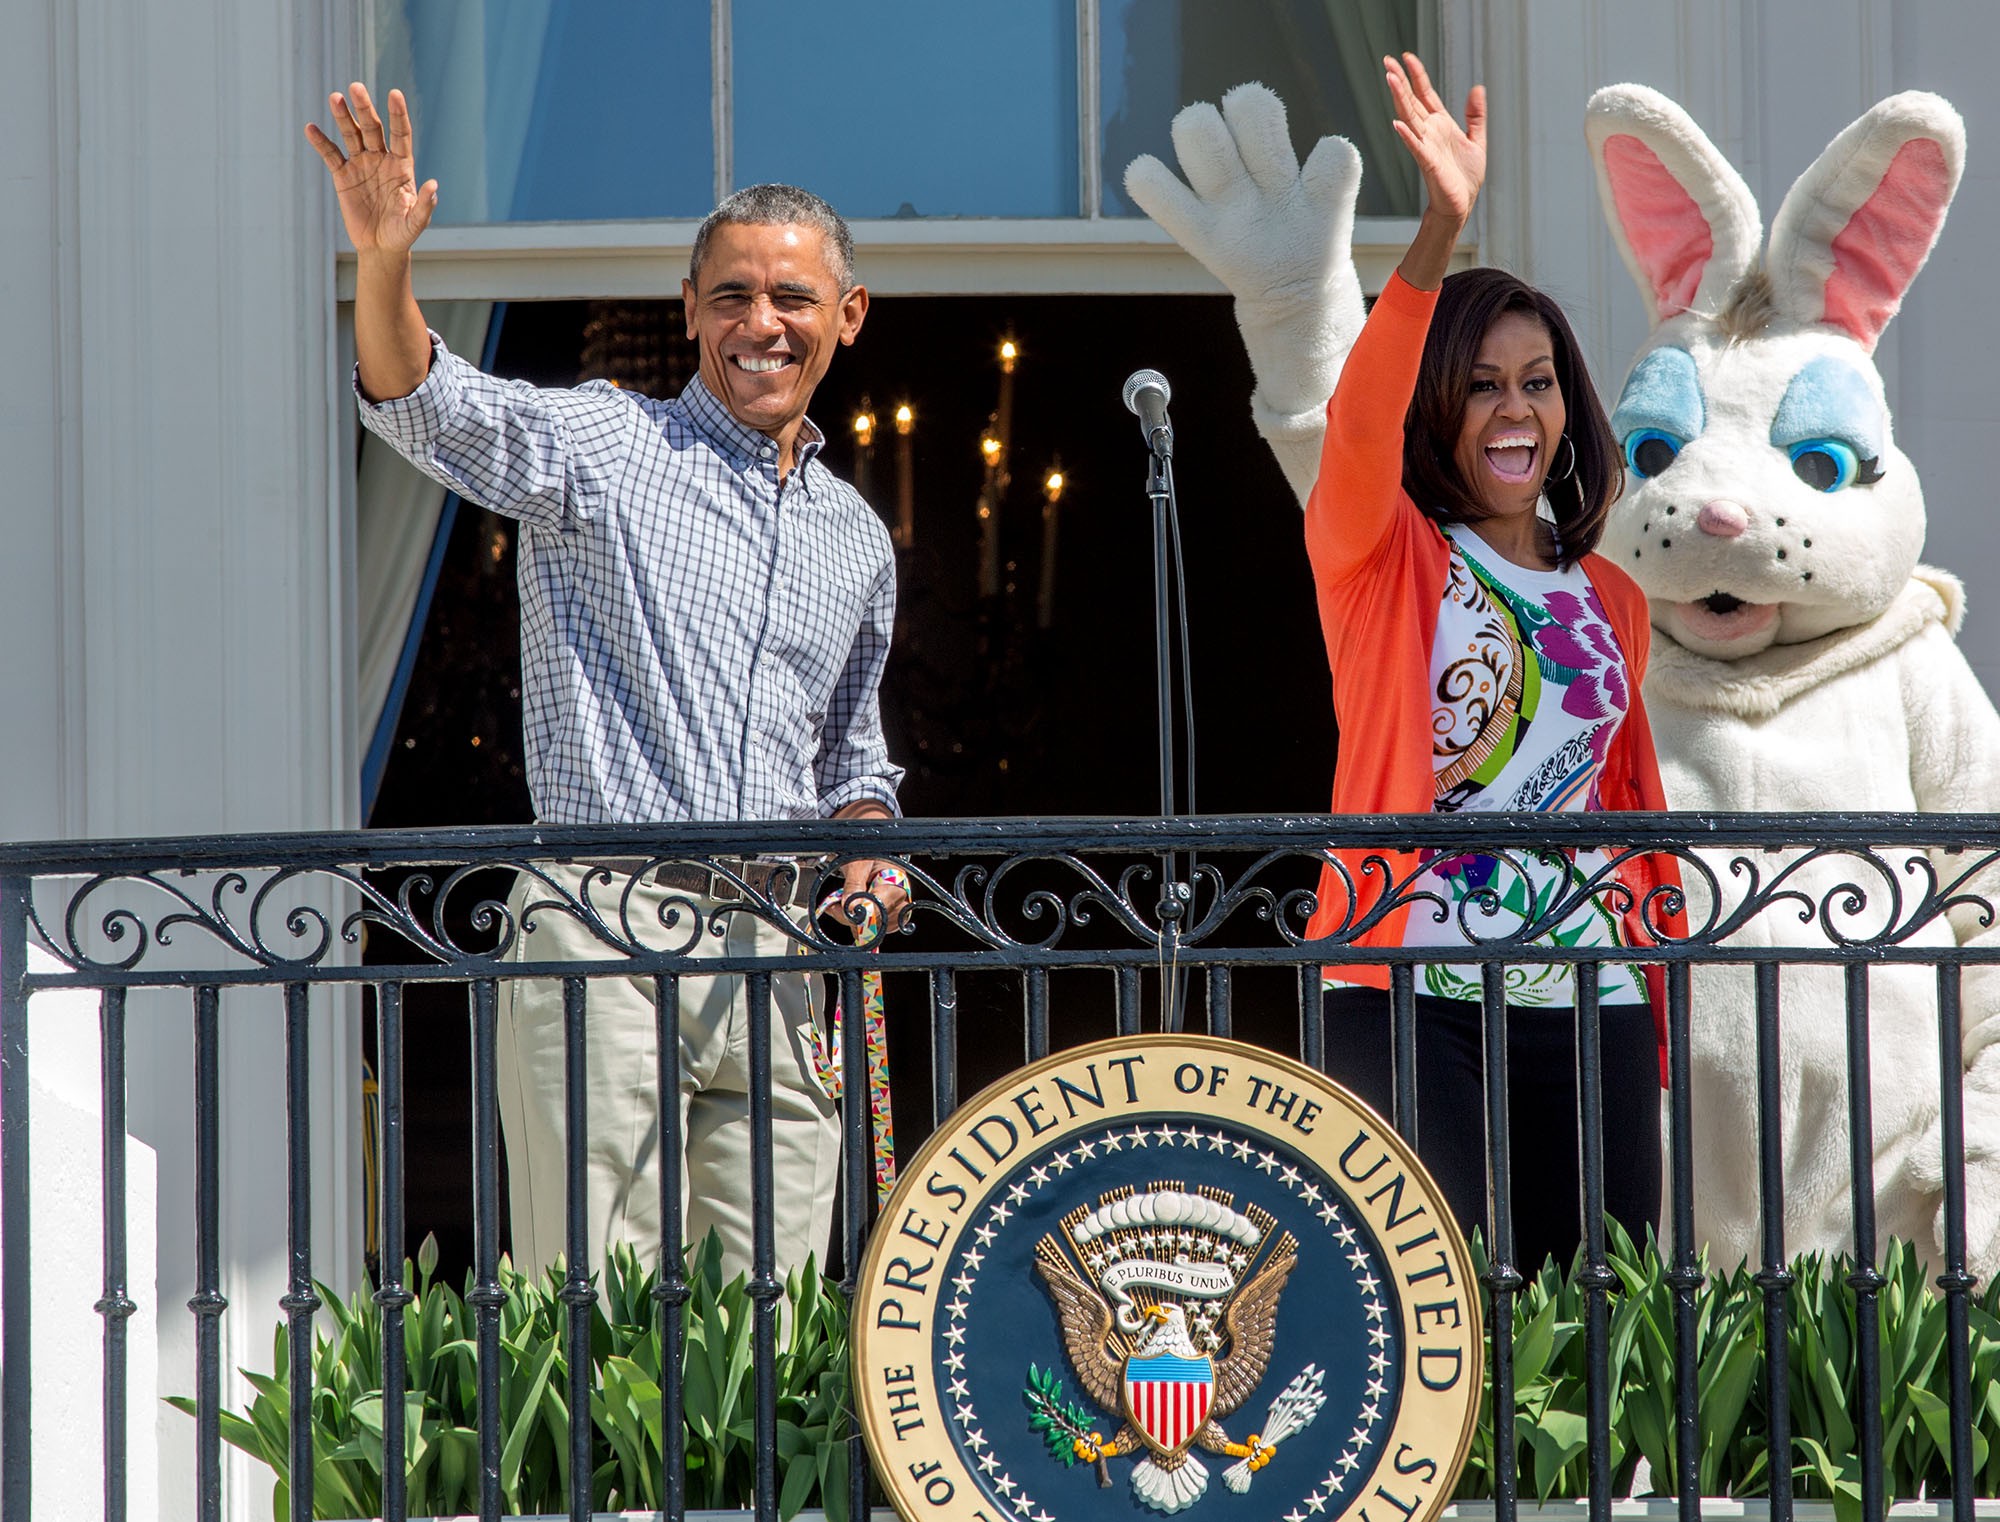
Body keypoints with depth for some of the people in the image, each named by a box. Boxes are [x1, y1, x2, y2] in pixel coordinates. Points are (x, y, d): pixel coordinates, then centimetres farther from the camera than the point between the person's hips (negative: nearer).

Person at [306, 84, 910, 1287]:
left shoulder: (858, 538, 20)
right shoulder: (604, 446, 3)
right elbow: (428, 407, -15)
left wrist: (866, 860, 9)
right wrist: (384, 261, -33)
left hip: (777, 954, 5)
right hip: (608, 928, -5)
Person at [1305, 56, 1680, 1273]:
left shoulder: (1610, 599, 16)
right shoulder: (1385, 555, 3)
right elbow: (1360, 421, -18)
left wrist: (1663, 1021, 15)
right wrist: (1441, 235, -32)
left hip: (1589, 1006, 5)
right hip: (1414, 992, -4)